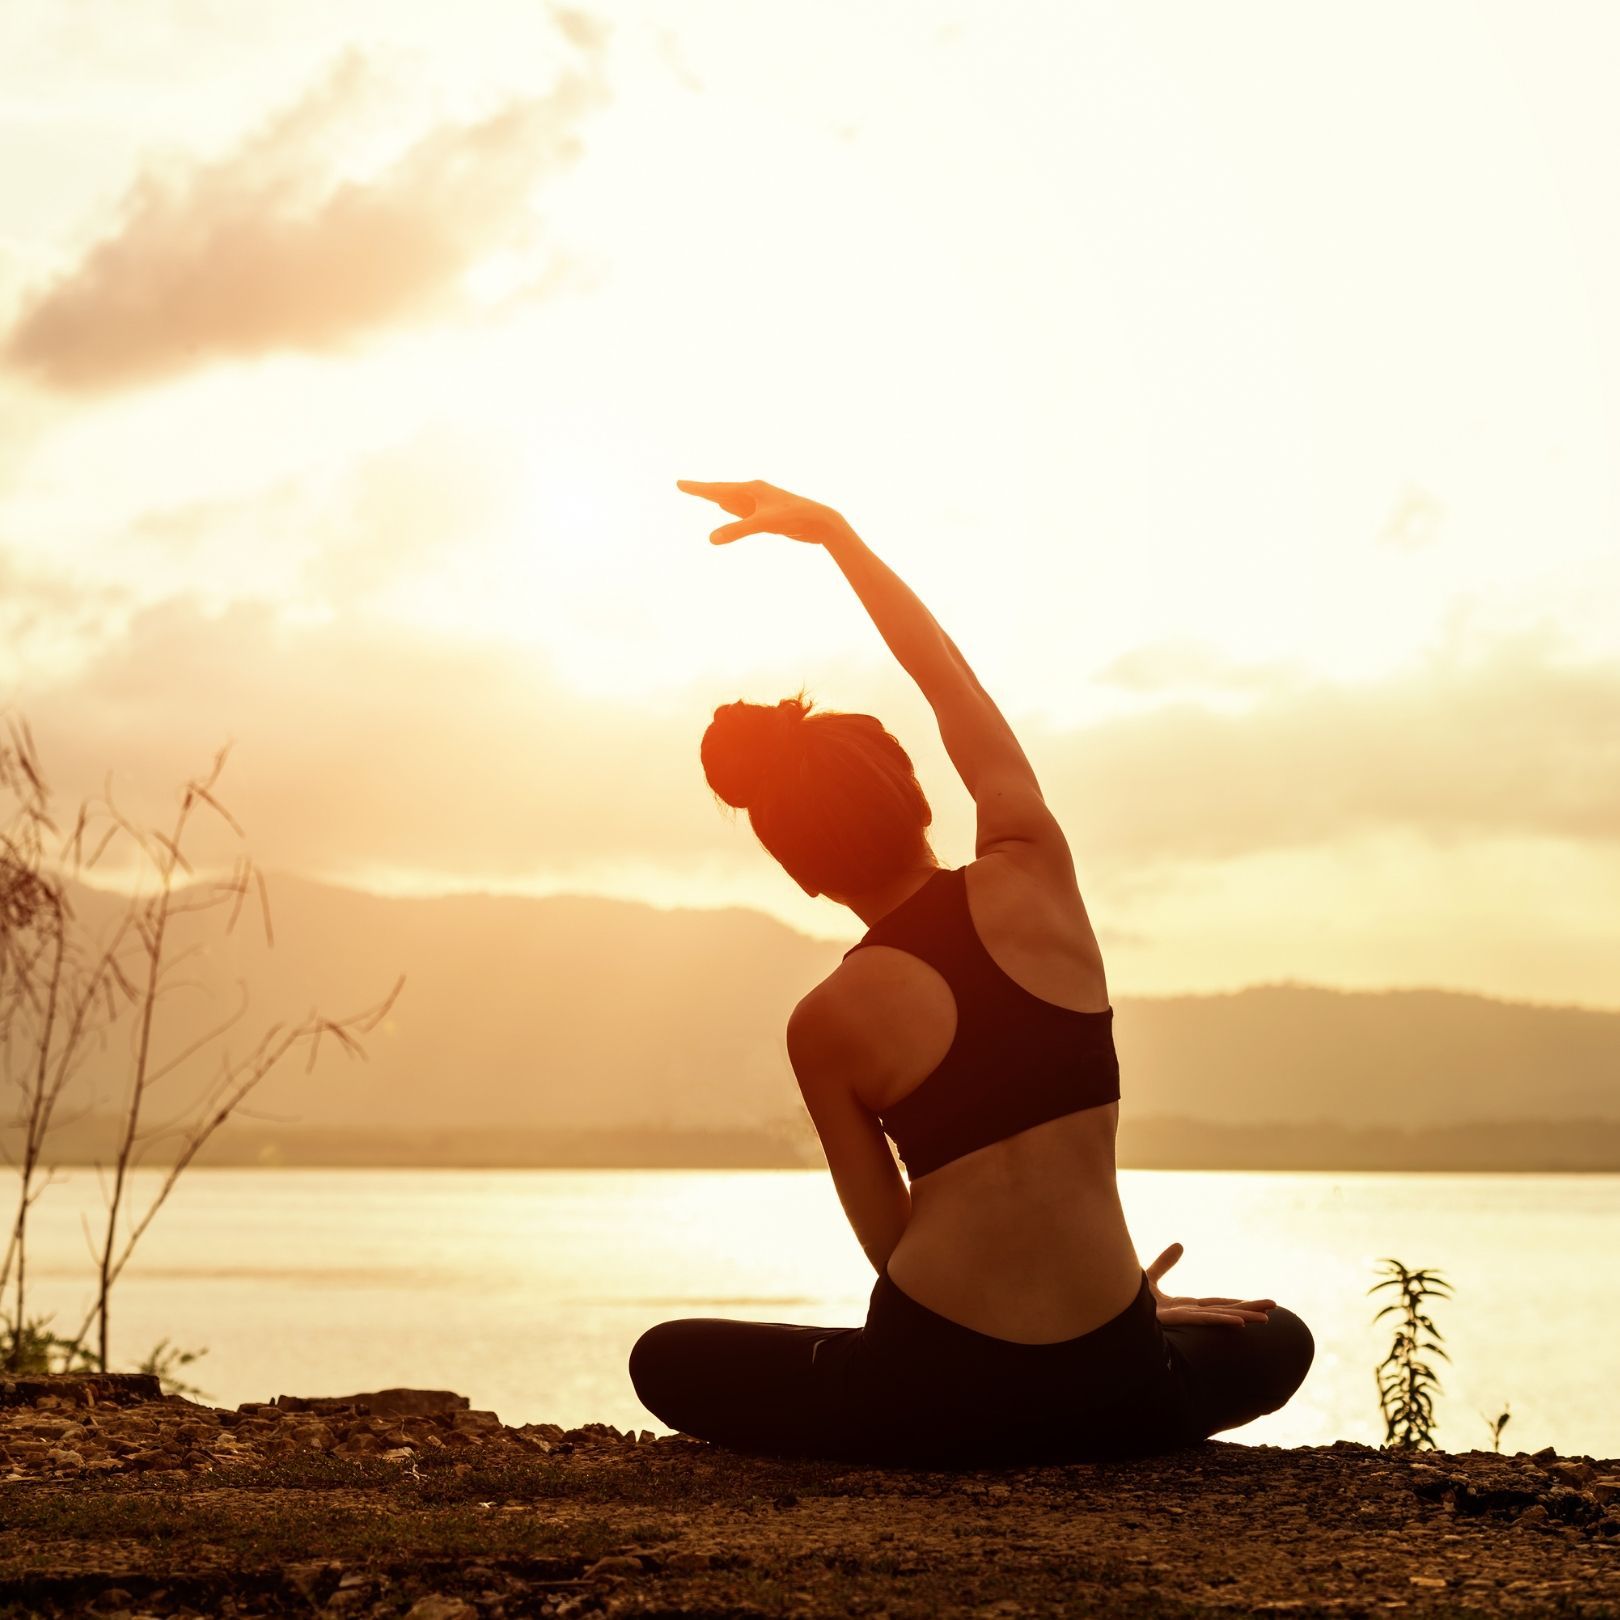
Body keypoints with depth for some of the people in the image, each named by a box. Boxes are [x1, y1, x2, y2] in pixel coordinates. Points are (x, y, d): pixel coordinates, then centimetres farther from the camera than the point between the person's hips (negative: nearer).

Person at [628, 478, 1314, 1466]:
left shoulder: (826, 1026, -4)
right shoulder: (1033, 876, -2)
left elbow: (894, 1243, 1)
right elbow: (951, 680, 13)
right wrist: (833, 530, 21)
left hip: (932, 1392, -2)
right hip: (1111, 1393, 2)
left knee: (666, 1362, 24)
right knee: (1277, 1341, 36)